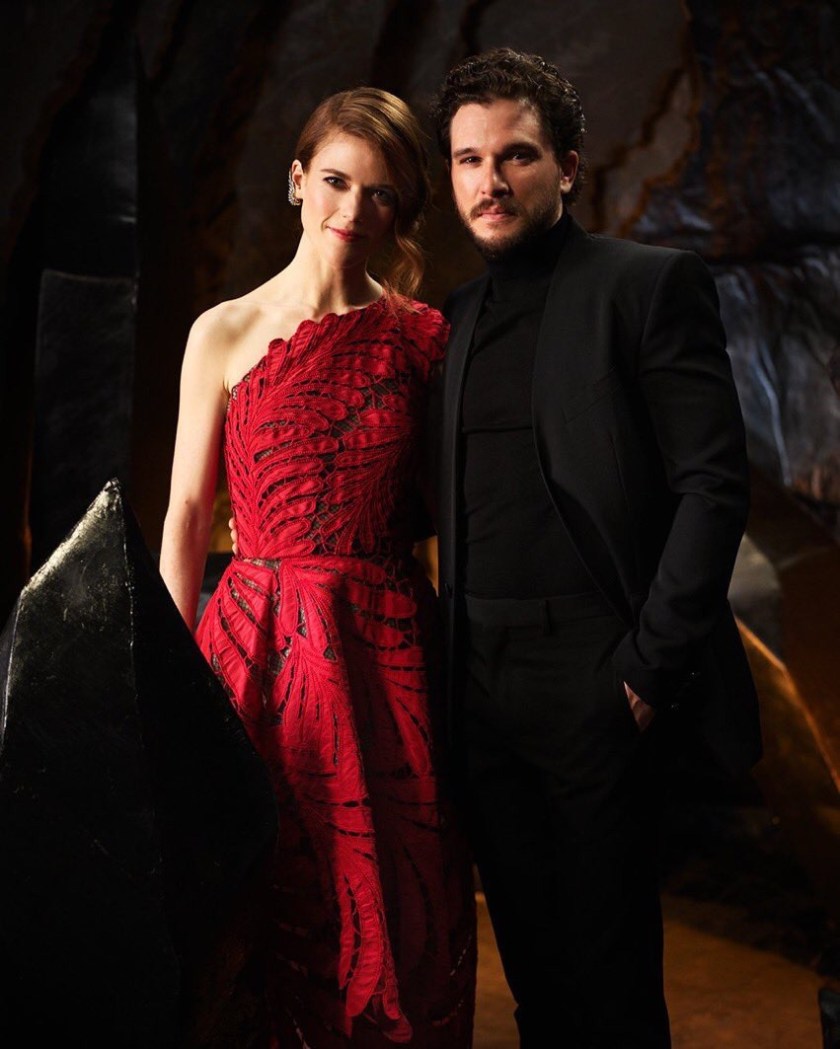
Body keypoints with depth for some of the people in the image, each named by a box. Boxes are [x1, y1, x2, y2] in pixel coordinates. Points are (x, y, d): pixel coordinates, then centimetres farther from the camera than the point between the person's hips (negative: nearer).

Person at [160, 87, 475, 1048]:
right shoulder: (225, 334, 1)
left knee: (398, 913, 7)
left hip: (387, 649, 1)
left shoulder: (421, 337, 4)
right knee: (264, 909, 8)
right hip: (259, 643, -1)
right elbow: (187, 515, 3)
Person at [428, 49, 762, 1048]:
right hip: (480, 682, 6)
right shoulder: (457, 315, 15)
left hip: (593, 676, -5)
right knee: (525, 943, 16)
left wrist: (653, 665, -14)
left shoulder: (650, 283, -3)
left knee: (605, 965, 6)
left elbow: (713, 483, -10)